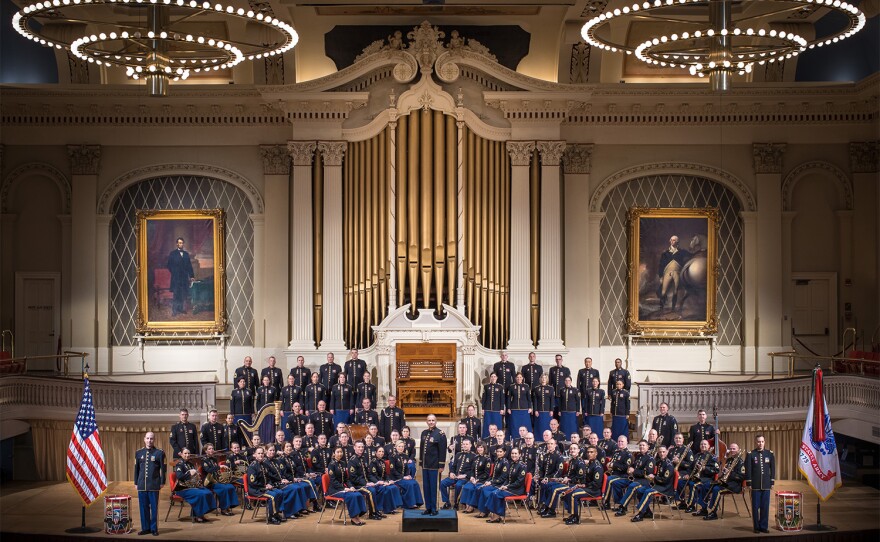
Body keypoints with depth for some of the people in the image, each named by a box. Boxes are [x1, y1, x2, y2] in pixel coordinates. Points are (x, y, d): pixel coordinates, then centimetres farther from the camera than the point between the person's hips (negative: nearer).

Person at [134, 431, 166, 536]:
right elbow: (136, 468, 13)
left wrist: (162, 482, -2)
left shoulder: (159, 453, 0)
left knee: (154, 507, 2)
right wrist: (136, 482, 11)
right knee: (143, 507, 6)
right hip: (142, 485, 3)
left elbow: (163, 468, 1)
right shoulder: (138, 453, 9)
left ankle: (154, 529, 9)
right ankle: (145, 528, 15)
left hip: (154, 485, -3)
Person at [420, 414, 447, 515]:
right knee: (426, 487, 9)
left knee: (433, 487, -2)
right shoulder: (424, 433, 11)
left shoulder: (440, 434, -7)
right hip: (425, 465, 6)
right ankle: (428, 508, 17)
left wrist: (441, 465, -12)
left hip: (434, 465, -6)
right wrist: (420, 462, 14)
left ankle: (434, 509, 5)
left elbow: (442, 451, -10)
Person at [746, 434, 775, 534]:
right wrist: (749, 483, -5)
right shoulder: (750, 454, -2)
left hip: (766, 485, 2)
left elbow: (773, 469, 9)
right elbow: (748, 469, -2)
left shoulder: (770, 454, 5)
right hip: (755, 485, -2)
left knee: (765, 507, 4)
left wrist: (772, 482, 5)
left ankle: (764, 526, 14)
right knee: (755, 507, 3)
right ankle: (756, 527, 12)